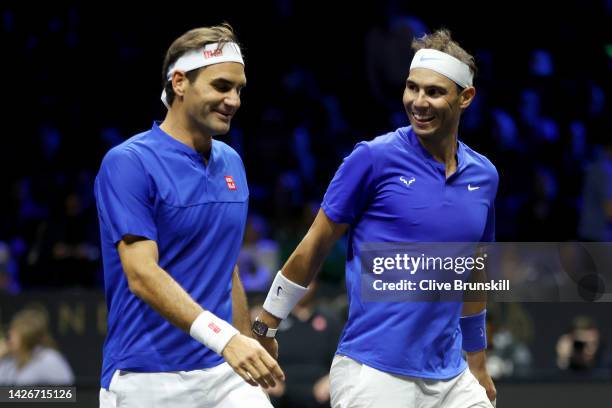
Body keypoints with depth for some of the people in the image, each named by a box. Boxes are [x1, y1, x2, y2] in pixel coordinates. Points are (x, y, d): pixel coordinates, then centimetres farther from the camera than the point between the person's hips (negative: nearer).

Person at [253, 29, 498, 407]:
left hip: (450, 377, 6)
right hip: (374, 375, -5)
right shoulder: (374, 158, -7)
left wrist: (478, 365, 24)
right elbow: (314, 248, -1)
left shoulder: (484, 175, 9)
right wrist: (265, 327, 2)